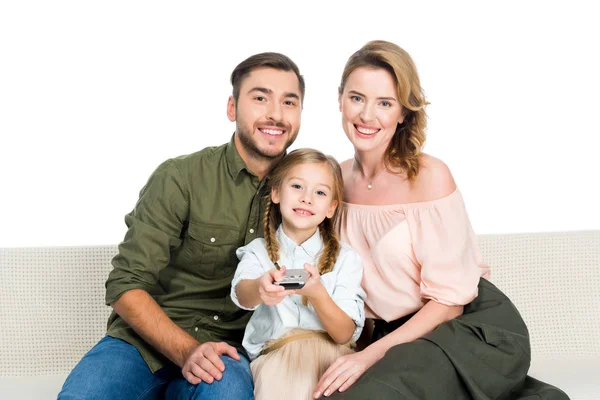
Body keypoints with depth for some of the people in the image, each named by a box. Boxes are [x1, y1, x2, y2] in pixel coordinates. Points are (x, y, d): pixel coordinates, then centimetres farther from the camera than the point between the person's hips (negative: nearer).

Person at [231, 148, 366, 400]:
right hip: (271, 357, -1)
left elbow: (346, 334, -7)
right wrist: (260, 288, -46)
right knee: (274, 374, -33)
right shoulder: (258, 251, 5)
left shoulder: (345, 258, 3)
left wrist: (317, 294, -29)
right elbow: (242, 295, -19)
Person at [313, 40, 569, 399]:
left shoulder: (429, 176, -15)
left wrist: (373, 354, -23)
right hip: (402, 333, 6)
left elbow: (448, 300, -15)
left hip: (478, 327, -6)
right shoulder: (339, 178, 2)